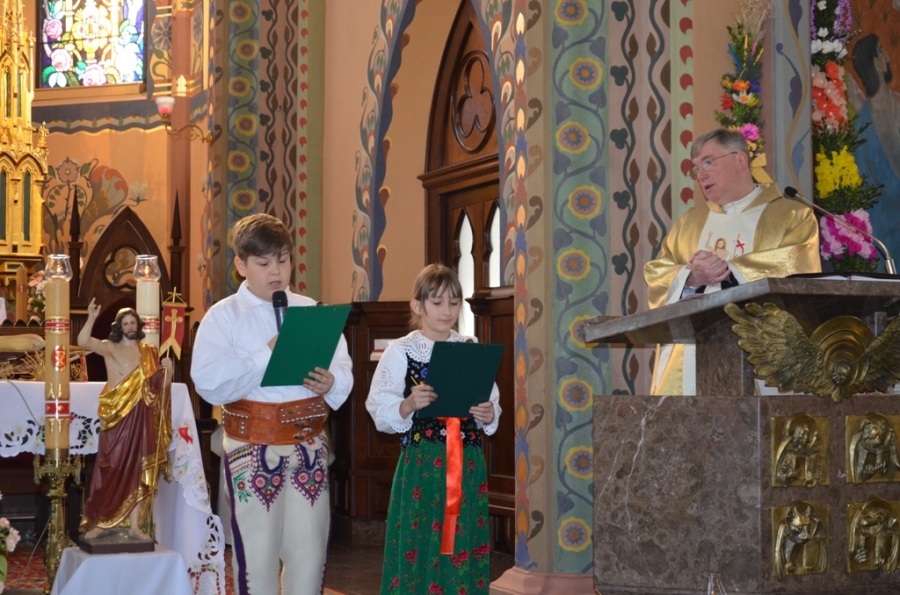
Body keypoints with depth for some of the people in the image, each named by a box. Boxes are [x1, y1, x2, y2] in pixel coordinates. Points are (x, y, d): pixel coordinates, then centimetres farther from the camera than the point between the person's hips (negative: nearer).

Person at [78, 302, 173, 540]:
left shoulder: (149, 352, 11)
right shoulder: (109, 347, 1)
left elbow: (162, 385, 11)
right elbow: (83, 341, -16)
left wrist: (168, 370, -8)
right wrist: (92, 317, -27)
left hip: (142, 418, 3)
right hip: (116, 416, -3)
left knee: (138, 470, 4)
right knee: (111, 469, -1)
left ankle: (135, 525, 8)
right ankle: (100, 522, 8)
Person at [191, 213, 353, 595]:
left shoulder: (312, 311, 9)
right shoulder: (223, 317, -2)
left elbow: (343, 368, 3)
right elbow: (209, 383, -15)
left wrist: (330, 383, -19)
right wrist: (267, 355, -22)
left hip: (309, 445, 3)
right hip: (252, 448, -3)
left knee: (310, 553, 9)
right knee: (257, 555, 6)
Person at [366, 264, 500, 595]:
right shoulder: (401, 352, 0)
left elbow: (492, 404, 12)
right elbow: (381, 411, -4)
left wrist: (488, 415, -9)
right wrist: (409, 405, -22)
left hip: (468, 463, 3)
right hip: (422, 464, -3)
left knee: (465, 545, 5)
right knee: (421, 546, -2)